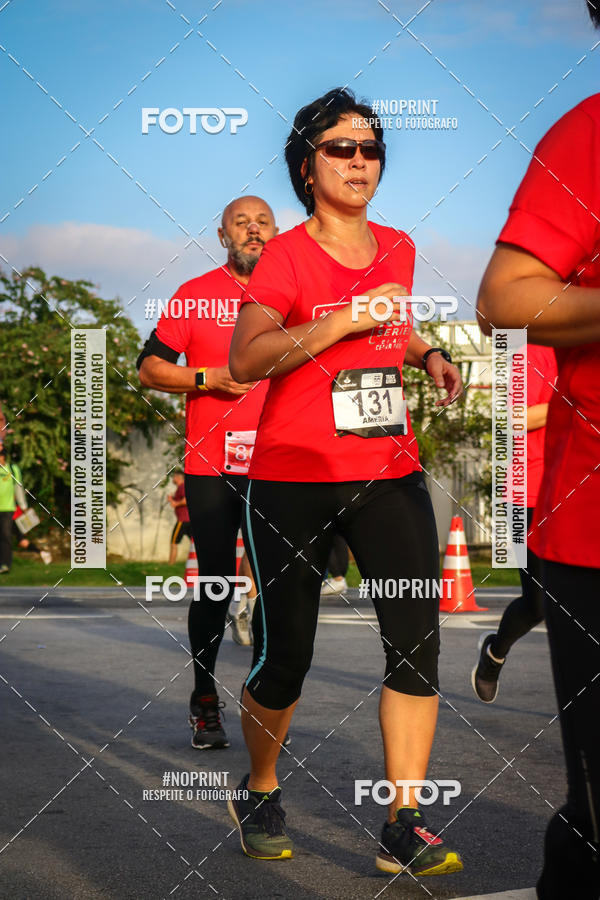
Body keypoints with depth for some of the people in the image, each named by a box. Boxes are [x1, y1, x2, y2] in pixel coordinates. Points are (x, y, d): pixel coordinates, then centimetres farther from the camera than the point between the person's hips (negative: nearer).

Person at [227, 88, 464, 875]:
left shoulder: (398, 249, 12)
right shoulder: (285, 255, -5)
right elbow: (245, 360, -18)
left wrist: (428, 354, 12)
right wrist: (348, 319, -23)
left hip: (390, 472, 5)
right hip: (295, 479, -4)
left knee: (417, 640, -8)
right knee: (285, 655, 1)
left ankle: (403, 831, -2)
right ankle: (260, 796, 28)